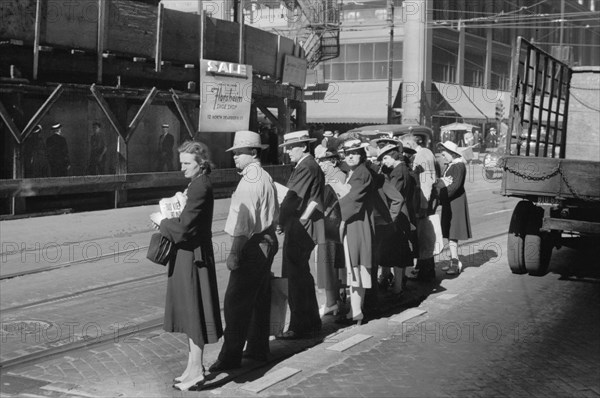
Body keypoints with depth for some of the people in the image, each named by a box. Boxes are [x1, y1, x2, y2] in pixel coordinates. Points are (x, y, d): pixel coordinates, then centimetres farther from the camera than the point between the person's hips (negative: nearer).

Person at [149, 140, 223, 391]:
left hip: (192, 258, -10)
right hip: (187, 256, 10)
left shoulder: (200, 188, -20)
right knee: (189, 313, 17)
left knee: (194, 314, -2)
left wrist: (161, 222, -8)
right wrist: (167, 221, 0)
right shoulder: (197, 185, 12)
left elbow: (184, 228, -24)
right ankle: (194, 364, 28)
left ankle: (196, 372, 7)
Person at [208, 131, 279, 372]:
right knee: (259, 299, 17)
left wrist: (235, 253, -25)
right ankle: (258, 349, 26)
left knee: (236, 302, -7)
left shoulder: (249, 181, -18)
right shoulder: (266, 178, 14)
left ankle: (230, 357, -4)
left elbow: (244, 220, -24)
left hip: (252, 246, -10)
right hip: (268, 241, 10)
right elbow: (275, 213, 20)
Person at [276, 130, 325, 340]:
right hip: (302, 229, 11)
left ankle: (299, 327, 0)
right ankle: (312, 323, 27)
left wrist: (281, 222, -10)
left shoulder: (306, 168, -17)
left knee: (297, 279, -6)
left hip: (299, 229, -11)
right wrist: (286, 221, 10)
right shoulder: (311, 166, 15)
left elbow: (292, 198, -21)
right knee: (302, 276, 18)